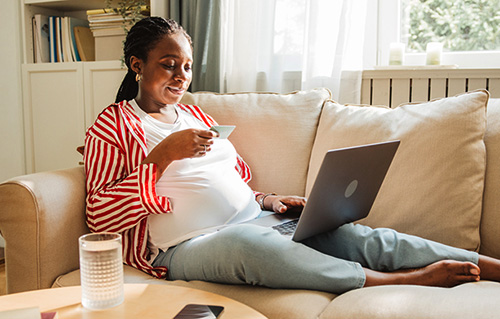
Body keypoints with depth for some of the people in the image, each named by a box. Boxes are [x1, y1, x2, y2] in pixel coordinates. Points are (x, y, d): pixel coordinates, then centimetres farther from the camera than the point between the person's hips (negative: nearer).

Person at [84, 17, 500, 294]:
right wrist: (164, 154, -15)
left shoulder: (198, 116, 22)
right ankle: (401, 281, -30)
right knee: (246, 241, -39)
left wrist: (267, 200, 3)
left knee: (358, 236, -14)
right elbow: (101, 216, -8)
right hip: (189, 246, -5)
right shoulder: (114, 125, 4)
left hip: (254, 221, 6)